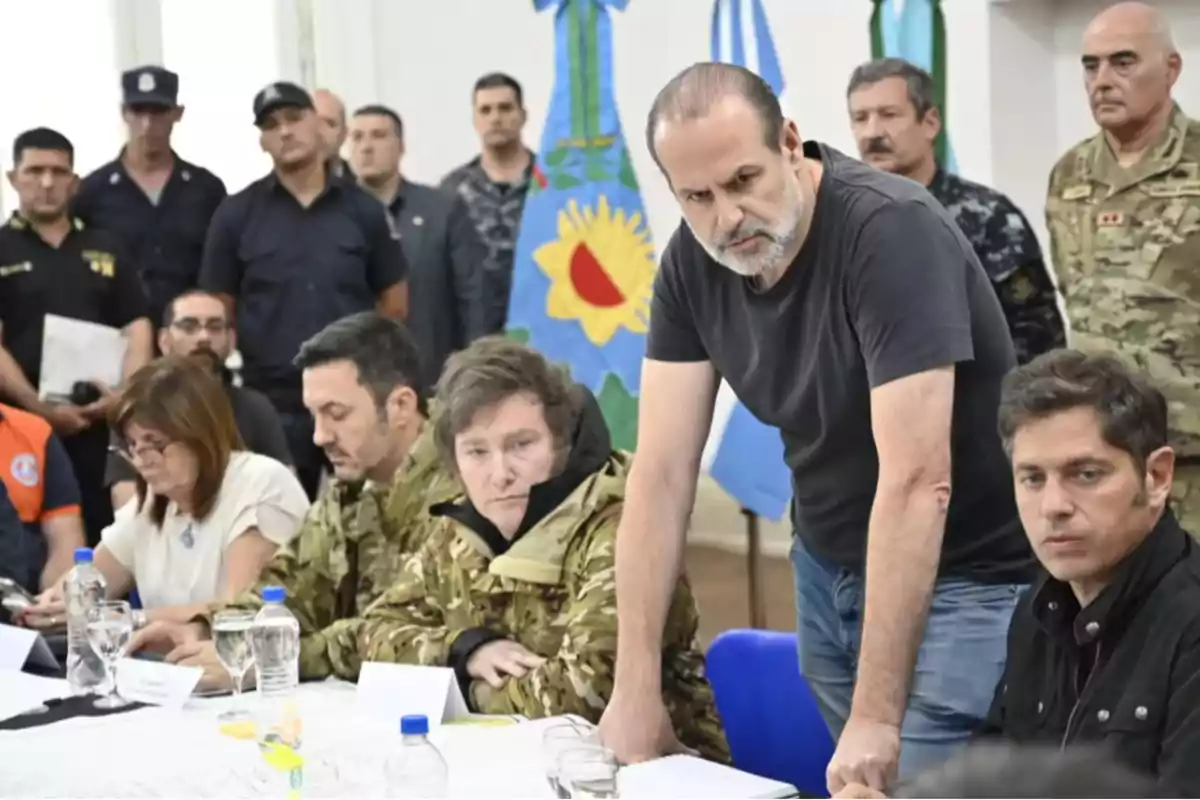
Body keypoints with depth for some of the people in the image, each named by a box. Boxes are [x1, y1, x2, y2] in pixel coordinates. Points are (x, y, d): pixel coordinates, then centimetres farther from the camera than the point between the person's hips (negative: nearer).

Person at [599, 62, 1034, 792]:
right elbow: (663, 470, -7)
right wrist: (637, 686, -12)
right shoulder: (693, 260, -8)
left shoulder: (890, 228, -27)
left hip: (964, 579, -5)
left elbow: (916, 479, -30)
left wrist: (874, 714, -32)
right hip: (830, 567, 6)